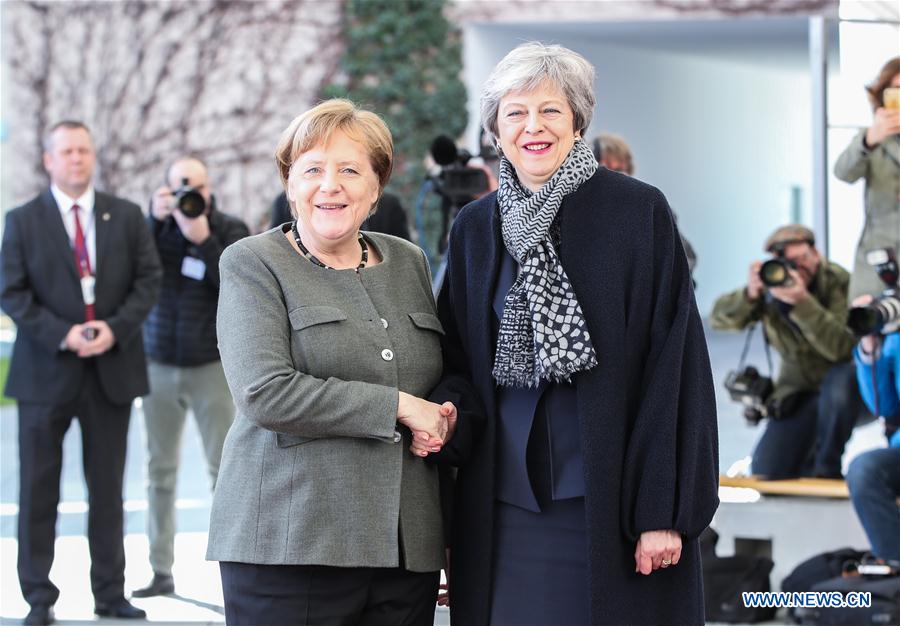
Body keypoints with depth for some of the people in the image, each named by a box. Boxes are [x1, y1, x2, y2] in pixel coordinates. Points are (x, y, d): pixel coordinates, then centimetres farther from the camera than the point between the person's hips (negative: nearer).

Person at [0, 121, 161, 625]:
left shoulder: (127, 217, 8)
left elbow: (148, 279, 3)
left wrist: (116, 327, -13)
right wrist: (63, 335, -16)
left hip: (112, 370, 2)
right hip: (46, 372, -2)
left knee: (108, 488, 8)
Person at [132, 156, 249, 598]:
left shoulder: (231, 230, 1)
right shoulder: (155, 227, 5)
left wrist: (205, 240, -18)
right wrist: (156, 220, -17)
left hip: (211, 365, -2)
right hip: (159, 365, 2)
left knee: (223, 469, -6)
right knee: (160, 470, 5)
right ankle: (161, 571, 11)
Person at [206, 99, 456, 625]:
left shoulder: (410, 262, 15)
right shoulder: (252, 264, 0)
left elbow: (442, 382, 26)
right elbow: (265, 394, -14)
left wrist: (441, 421, 1)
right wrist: (399, 406, -12)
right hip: (290, 545, -4)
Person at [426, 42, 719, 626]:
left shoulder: (639, 211, -3)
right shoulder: (476, 227, 10)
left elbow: (675, 363, -6)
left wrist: (664, 511, -12)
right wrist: (447, 412, -6)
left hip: (612, 501, -3)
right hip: (505, 504, 4)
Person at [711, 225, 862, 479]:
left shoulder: (838, 281, -21)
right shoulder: (770, 288, -8)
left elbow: (841, 348, -34)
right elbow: (719, 319, -14)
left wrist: (802, 302, -45)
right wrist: (749, 294, -33)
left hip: (844, 381, -3)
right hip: (799, 390, 3)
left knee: (838, 382, -41)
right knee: (767, 473, -11)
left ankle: (827, 468, -17)